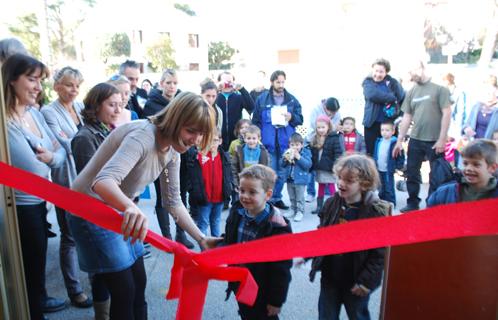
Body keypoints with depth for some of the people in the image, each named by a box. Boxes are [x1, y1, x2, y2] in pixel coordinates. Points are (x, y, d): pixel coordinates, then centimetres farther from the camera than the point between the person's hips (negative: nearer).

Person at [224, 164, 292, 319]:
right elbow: (228, 242, 9)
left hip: (263, 292, -6)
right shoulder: (237, 213, -7)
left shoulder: (276, 226, -26)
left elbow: (281, 269, -21)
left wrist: (276, 300, -16)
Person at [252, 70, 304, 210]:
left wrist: (291, 117, -12)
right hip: (268, 143, -3)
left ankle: (276, 198, 26)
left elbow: (300, 119, 9)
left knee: (281, 173, 11)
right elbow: (256, 121, 0)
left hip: (285, 143, 3)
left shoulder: (292, 100, 6)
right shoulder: (262, 99, 0)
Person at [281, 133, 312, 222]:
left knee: (299, 198, 3)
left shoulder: (306, 152, -9)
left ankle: (300, 212, 14)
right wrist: (285, 158, -16)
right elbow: (282, 165, 6)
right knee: (292, 197, 18)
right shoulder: (287, 152, 3)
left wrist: (299, 157, -26)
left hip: (300, 179, -5)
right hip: (289, 179, 5)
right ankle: (293, 210, 32)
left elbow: (308, 165, -20)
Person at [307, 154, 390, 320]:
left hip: (356, 281, -3)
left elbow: (380, 252, -17)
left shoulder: (375, 212, -20)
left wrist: (366, 281, -16)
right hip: (330, 276, 4)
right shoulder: (331, 204, -6)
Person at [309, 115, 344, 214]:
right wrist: (312, 167, 9)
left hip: (329, 169, -6)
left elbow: (338, 154, -14)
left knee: (331, 187, 0)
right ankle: (319, 206, 26)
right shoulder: (315, 139, 6)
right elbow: (312, 154, 11)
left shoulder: (334, 138, -11)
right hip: (319, 168, 6)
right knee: (321, 188, 16)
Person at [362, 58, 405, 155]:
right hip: (372, 123, -1)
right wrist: (392, 98, -15)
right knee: (371, 153, 4)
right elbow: (372, 95, -18)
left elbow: (403, 98, 2)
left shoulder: (392, 82, 6)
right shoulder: (368, 82, 3)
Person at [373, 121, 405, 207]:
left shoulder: (394, 143, -14)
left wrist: (399, 166, -12)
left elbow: (401, 156, -11)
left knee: (389, 189, 0)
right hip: (379, 170, 6)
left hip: (388, 171, -6)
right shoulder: (379, 141, 5)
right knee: (381, 188, 19)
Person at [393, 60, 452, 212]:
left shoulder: (439, 88, -4)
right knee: (411, 173, 9)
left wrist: (442, 139, -13)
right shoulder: (411, 92, 9)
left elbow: (447, 113, -8)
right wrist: (399, 140, 7)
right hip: (415, 140, 4)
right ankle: (412, 203, 24)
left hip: (435, 141, -4)